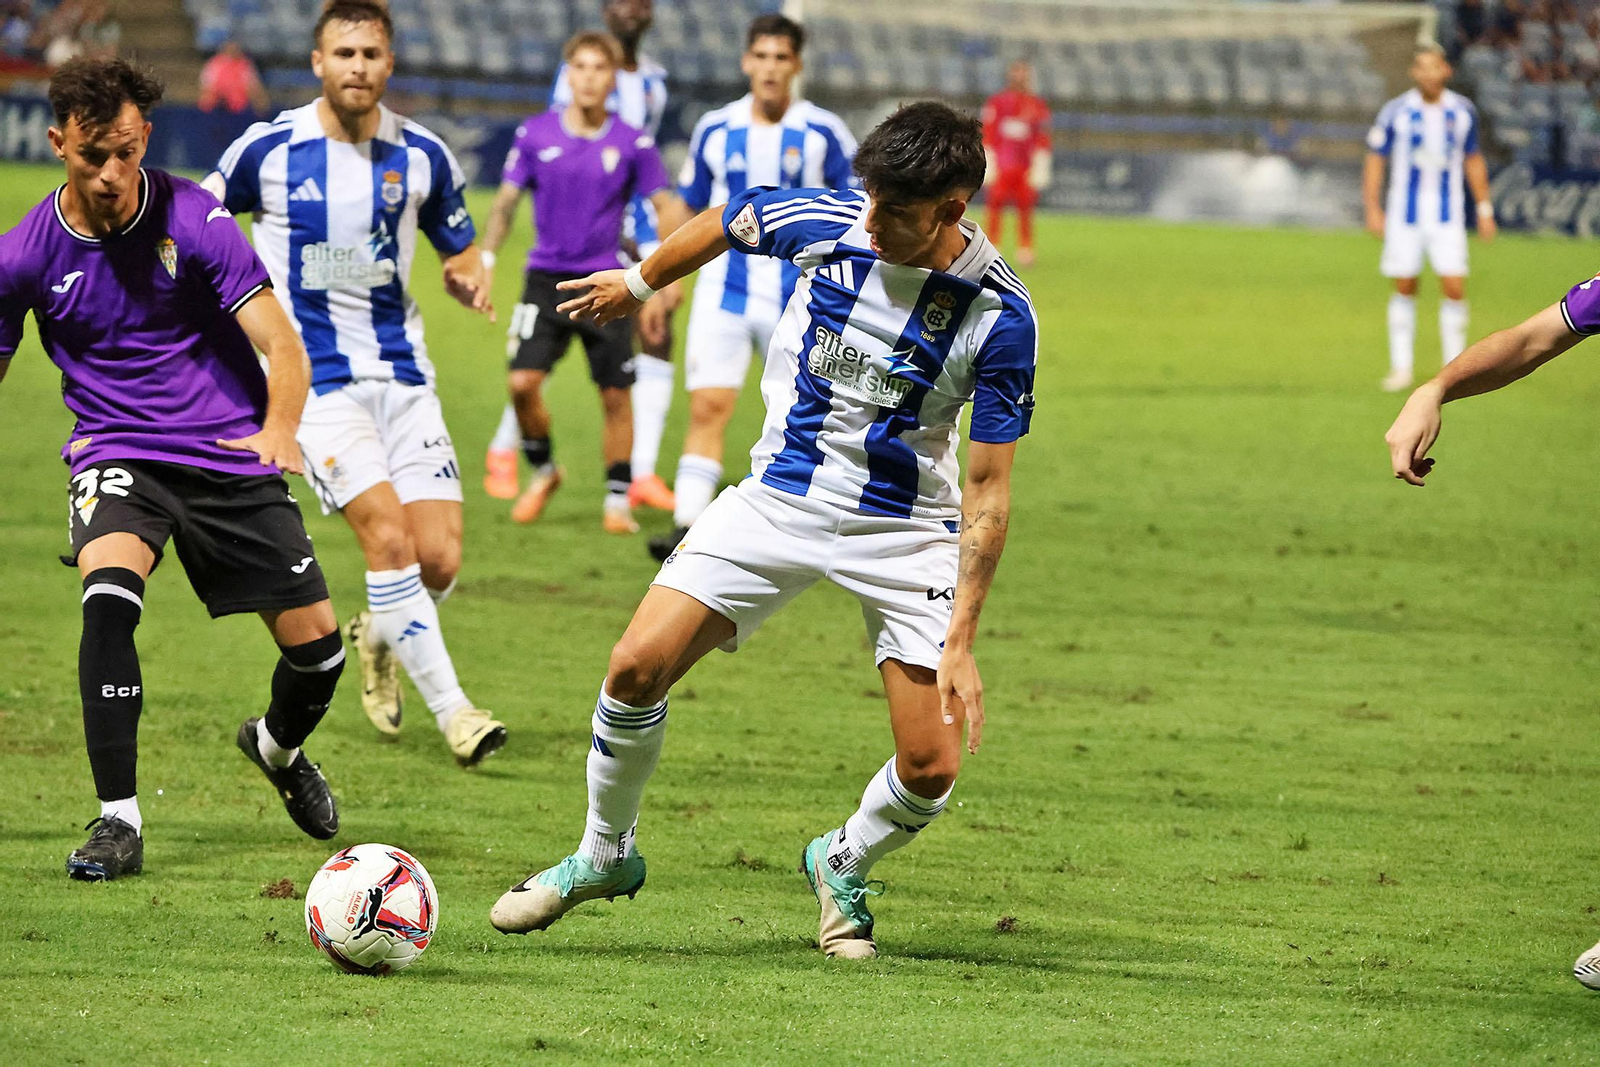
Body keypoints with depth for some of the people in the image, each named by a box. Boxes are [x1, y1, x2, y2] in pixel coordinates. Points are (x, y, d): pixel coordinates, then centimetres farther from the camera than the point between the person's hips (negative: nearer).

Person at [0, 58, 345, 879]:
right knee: (109, 595, -31)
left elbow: (278, 341, -14)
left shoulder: (192, 218, -11)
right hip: (115, 450, 0)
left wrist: (280, 426, -32)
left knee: (315, 643, 0)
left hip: (229, 451, 0)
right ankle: (118, 819, -24)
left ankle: (278, 747, 37)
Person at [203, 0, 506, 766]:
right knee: (389, 537, -19)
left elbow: (459, 252, 15)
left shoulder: (422, 156, 1)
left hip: (401, 373, 3)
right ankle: (450, 709, -11)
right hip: (312, 379, -3)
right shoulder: (269, 150, -7)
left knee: (439, 559, -5)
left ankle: (379, 638, 29)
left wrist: (468, 278, -8)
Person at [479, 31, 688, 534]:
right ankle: (542, 471, 13)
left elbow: (668, 208, 5)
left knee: (615, 396, -1)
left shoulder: (632, 144, -1)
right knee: (522, 383, -12)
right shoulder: (535, 134, 1)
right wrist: (485, 261, -2)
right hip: (546, 279, 0)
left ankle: (618, 501, 12)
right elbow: (506, 201, 8)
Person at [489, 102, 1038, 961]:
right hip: (782, 495, 2)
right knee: (639, 665, -12)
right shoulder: (825, 222, -16)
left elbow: (989, 488, -15)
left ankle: (842, 866, 24)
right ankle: (604, 854, 14)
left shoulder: (998, 316, -21)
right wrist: (638, 283, 25)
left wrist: (961, 641, -18)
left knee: (929, 769, -10)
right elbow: (724, 225, 8)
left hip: (906, 529, -2)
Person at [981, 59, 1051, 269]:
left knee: (1025, 210, 0)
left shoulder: (1038, 106, 8)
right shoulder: (996, 102, 5)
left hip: (1025, 169, 1)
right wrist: (988, 165, -2)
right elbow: (987, 136, 4)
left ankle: (1025, 251, 5)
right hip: (1000, 165, -1)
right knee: (995, 208, -4)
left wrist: (1039, 169, 2)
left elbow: (1042, 141, 8)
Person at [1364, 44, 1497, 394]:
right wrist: (1372, 209, -5)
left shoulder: (1463, 112, 2)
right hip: (1405, 213, -1)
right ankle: (1401, 367, 12)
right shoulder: (1396, 112, -5)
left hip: (1448, 213, 1)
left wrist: (1485, 209, 14)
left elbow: (1473, 161, 14)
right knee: (1405, 288, 1)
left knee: (1454, 287, -9)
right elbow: (1375, 160, 1)